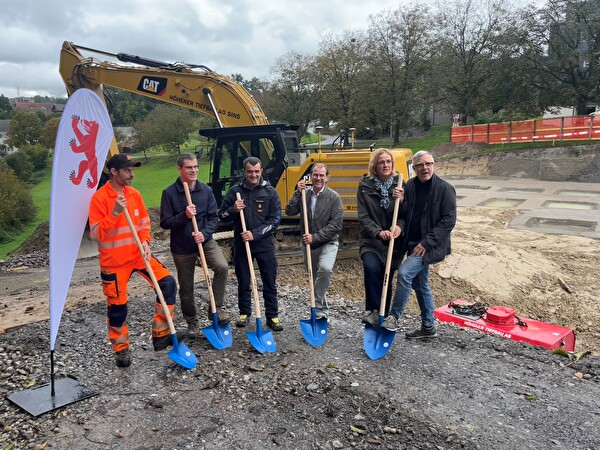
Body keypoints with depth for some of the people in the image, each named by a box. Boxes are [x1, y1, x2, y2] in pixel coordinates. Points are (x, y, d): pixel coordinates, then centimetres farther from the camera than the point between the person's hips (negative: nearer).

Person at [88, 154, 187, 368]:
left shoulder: (134, 194, 3)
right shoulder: (99, 198, -13)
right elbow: (96, 234, -16)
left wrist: (145, 242, -6)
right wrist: (115, 212, -28)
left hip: (137, 254, 5)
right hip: (113, 261, -5)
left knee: (167, 282, -9)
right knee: (117, 306, 5)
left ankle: (161, 335, 2)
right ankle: (121, 349, 28)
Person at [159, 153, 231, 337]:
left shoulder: (206, 190, -2)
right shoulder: (169, 193, -10)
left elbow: (213, 217, -1)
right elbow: (165, 223, -9)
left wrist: (204, 233, -18)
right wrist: (184, 216, -24)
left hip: (205, 240, 1)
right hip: (181, 246, -1)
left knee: (222, 266, -24)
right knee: (186, 287, 9)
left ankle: (215, 307, -7)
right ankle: (191, 320, 31)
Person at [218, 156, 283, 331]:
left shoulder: (270, 192, -2)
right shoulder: (235, 191, 1)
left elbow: (275, 219, -6)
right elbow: (222, 216, 5)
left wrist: (255, 234, -15)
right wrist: (233, 210, -16)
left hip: (264, 244, -1)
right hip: (241, 244, 1)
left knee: (269, 282, 6)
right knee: (243, 282, 12)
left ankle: (272, 316, 18)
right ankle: (244, 313, 29)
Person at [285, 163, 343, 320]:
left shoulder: (334, 197, -9)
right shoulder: (305, 195, 3)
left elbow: (335, 225, -15)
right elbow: (289, 211, -6)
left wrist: (315, 237, -20)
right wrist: (298, 193, -13)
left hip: (328, 243, -4)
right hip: (309, 244, 4)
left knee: (325, 269, -31)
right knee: (315, 278, 13)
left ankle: (317, 306, -17)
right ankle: (323, 311, 30)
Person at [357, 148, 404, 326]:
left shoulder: (399, 184, 2)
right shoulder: (365, 185, -2)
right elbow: (363, 217, -7)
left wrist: (399, 225, -22)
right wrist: (379, 232, -23)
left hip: (393, 241, 2)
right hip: (371, 240, -2)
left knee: (387, 280, 7)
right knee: (371, 267, -29)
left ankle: (382, 319, 22)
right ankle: (373, 311, -16)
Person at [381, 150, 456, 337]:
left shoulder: (444, 188, -11)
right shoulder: (410, 186, 5)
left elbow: (448, 221, -14)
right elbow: (405, 215, 9)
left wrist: (426, 242, -19)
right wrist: (401, 202, -13)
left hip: (430, 246, -7)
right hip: (414, 244, 7)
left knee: (404, 272, -21)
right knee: (420, 285, 15)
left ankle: (394, 317, -5)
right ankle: (428, 327, 30)